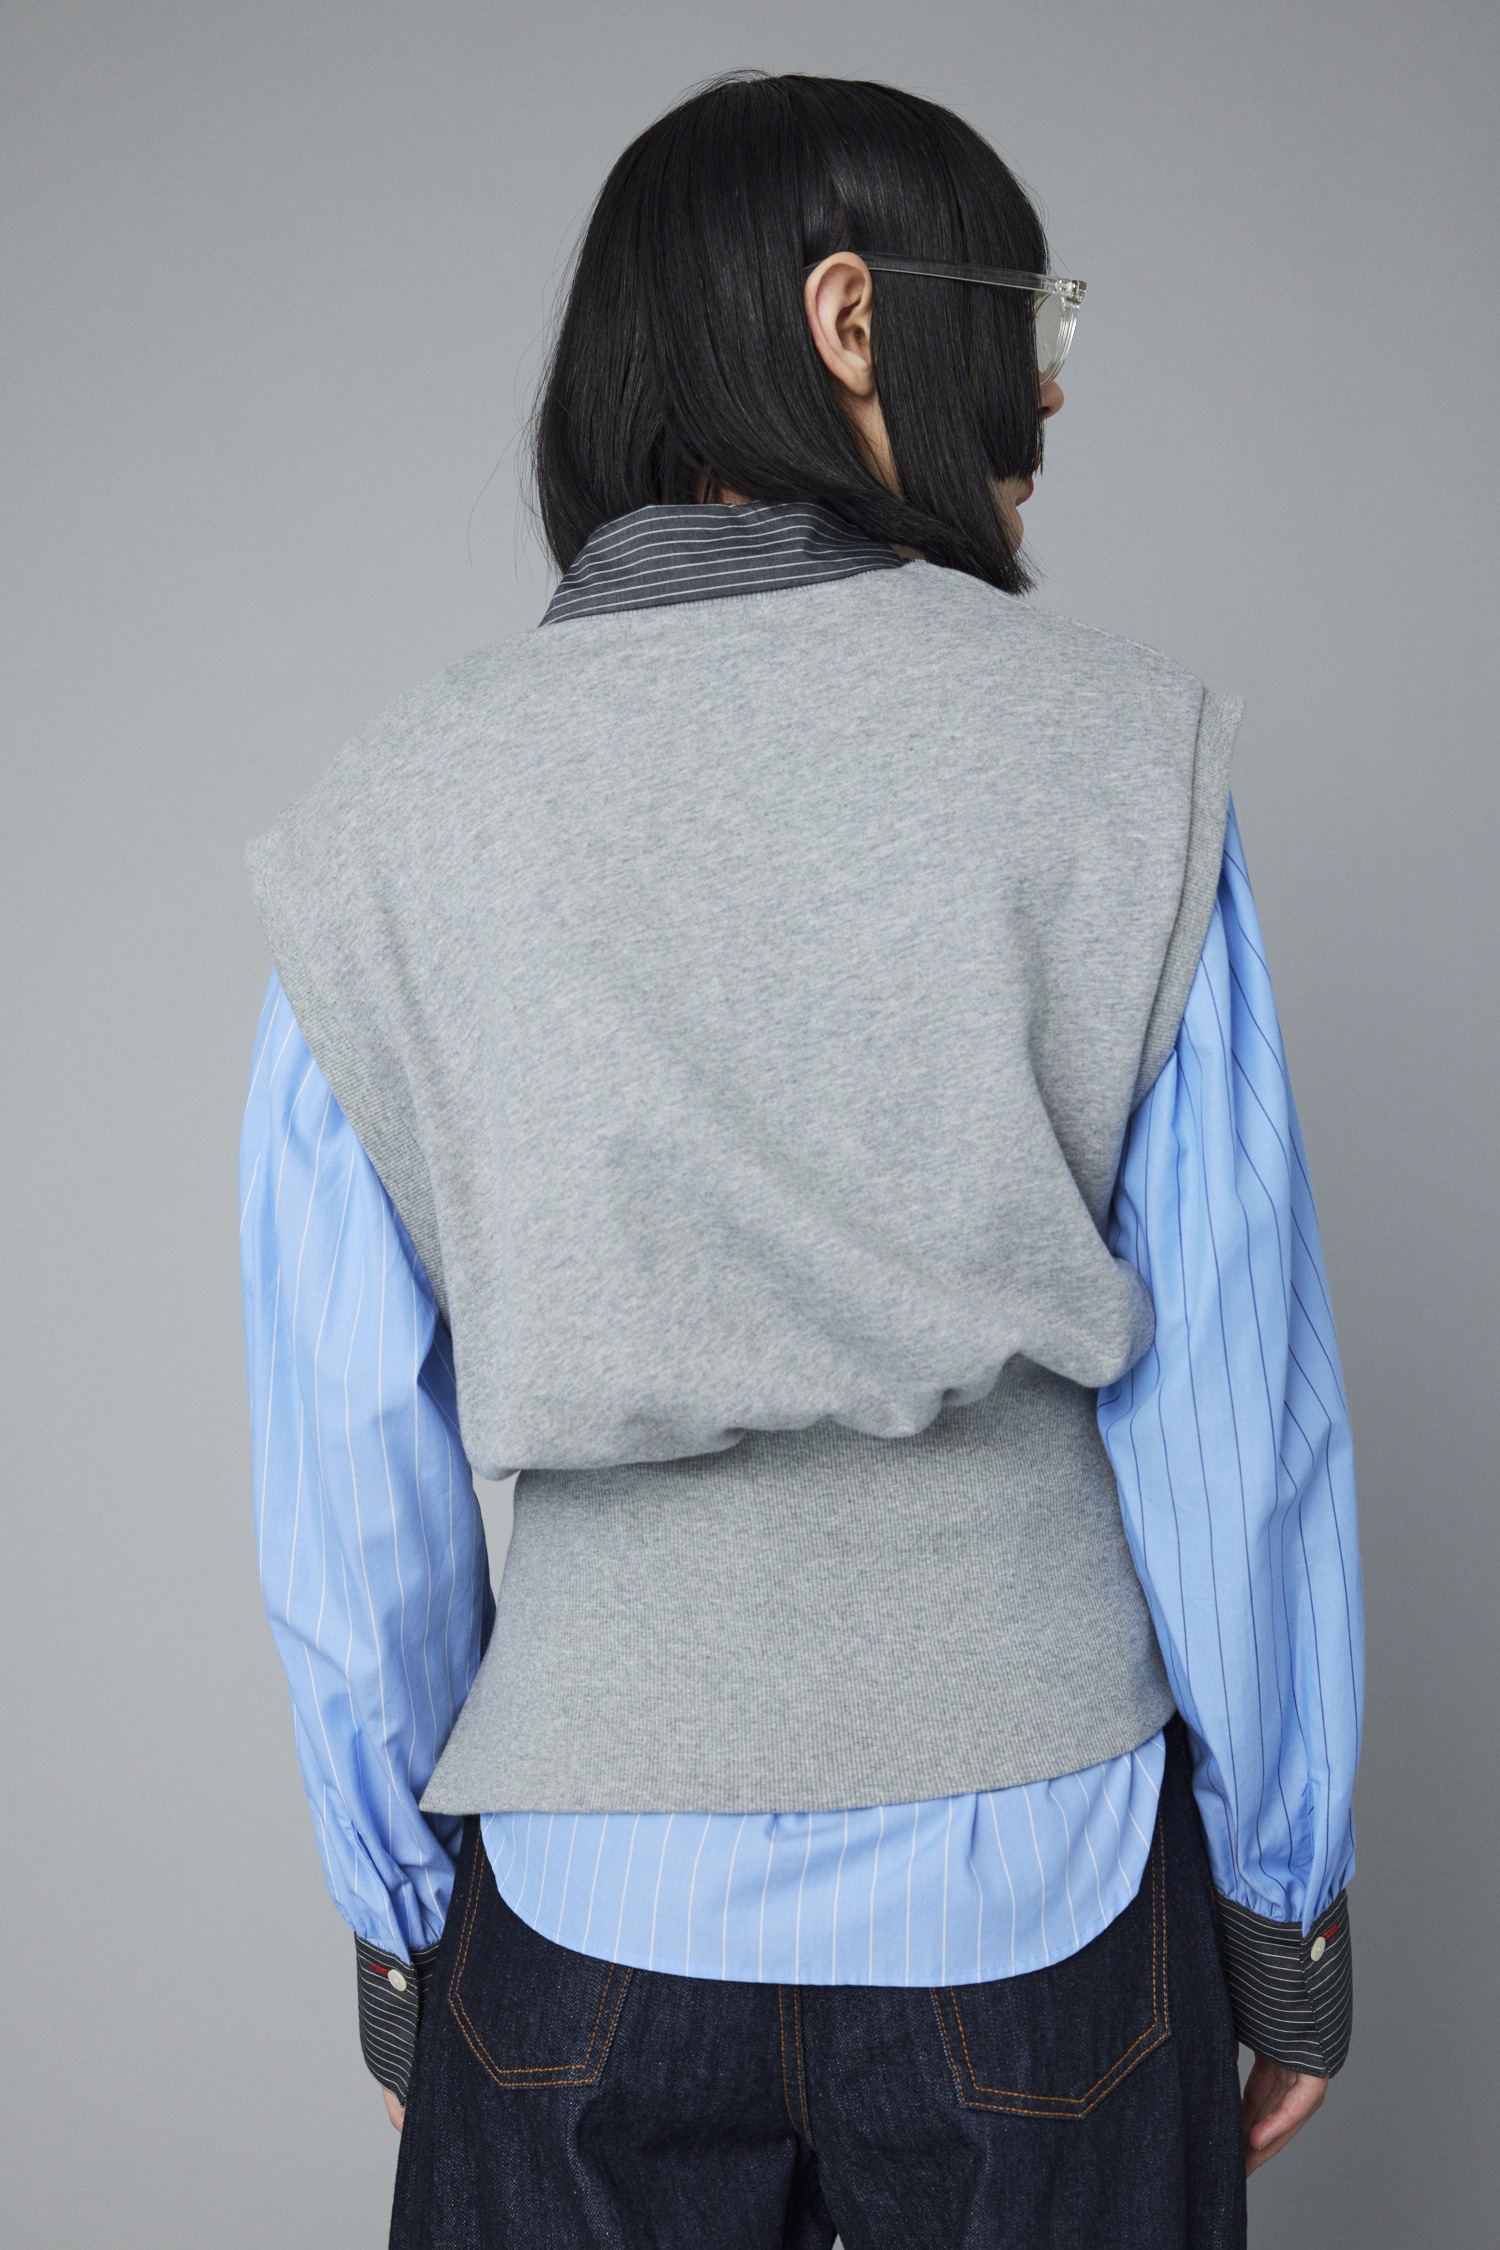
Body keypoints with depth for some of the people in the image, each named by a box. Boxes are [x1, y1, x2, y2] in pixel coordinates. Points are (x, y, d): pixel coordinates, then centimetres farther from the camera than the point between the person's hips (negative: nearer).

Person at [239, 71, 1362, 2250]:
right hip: (1045, 1896, 0)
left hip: (587, 1906, 1)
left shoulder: (385, 830, -7)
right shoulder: (1116, 754, -11)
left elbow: (354, 1478, -3)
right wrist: (1290, 1897, 4)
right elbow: (1237, 1410, -9)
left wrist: (397, 1906, 11)